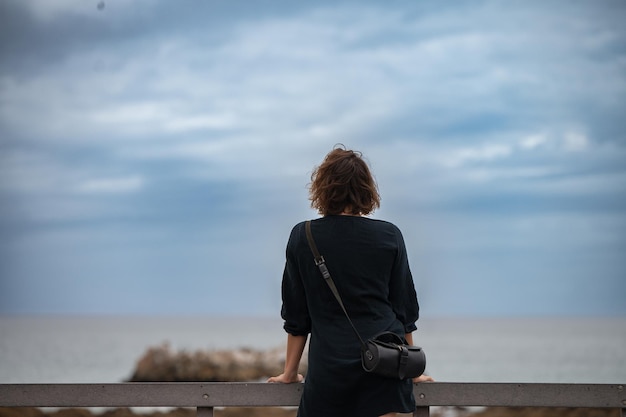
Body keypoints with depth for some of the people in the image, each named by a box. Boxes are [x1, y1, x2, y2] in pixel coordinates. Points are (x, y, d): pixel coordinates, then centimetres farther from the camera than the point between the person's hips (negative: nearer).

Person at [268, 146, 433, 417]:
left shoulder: (302, 237, 1)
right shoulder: (390, 236, 3)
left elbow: (296, 314, 6)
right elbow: (405, 307, 9)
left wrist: (290, 372, 15)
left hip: (330, 365, -1)